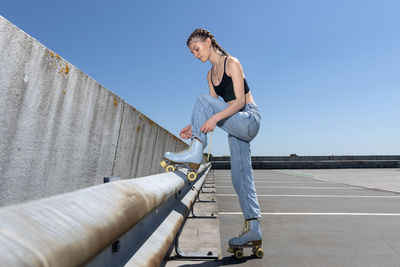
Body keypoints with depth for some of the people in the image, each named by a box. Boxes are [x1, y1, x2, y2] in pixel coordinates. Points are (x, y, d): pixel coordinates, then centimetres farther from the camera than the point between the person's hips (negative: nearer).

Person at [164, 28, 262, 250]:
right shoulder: (210, 75, 16)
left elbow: (240, 101, -17)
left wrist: (216, 117, -30)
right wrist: (196, 126, -4)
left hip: (249, 119, -8)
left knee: (203, 99, -21)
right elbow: (213, 110, 11)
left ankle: (195, 151, -25)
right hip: (236, 126, 8)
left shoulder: (231, 63, -7)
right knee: (240, 176, 2)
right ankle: (253, 229, 7)